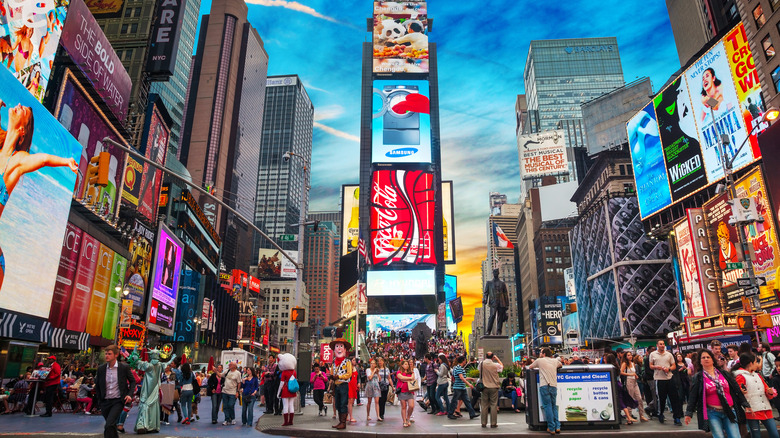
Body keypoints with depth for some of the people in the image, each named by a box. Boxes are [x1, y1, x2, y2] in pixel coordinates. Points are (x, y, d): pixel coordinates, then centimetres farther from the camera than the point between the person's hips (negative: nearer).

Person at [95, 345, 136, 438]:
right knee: (111, 426, 17)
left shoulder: (124, 367, -6)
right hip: (105, 402, 4)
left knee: (109, 425, -20)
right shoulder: (101, 368, 2)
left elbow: (132, 381, 3)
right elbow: (97, 385, 16)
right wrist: (99, 399, 11)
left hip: (118, 401, -4)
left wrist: (130, 394, -10)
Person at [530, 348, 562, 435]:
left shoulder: (540, 360, 6)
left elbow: (530, 367, 21)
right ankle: (557, 427, 10)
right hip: (554, 386, 4)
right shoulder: (555, 361, 16)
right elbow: (561, 365, 39)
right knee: (554, 406, 14)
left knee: (547, 406, -1)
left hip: (544, 386, -4)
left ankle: (551, 428, -2)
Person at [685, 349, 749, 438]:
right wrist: (689, 413, -4)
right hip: (712, 414, -2)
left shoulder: (724, 374, 12)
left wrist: (746, 405, 7)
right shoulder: (698, 378, 4)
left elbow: (737, 390, 13)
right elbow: (693, 397, 2)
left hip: (730, 412, 2)